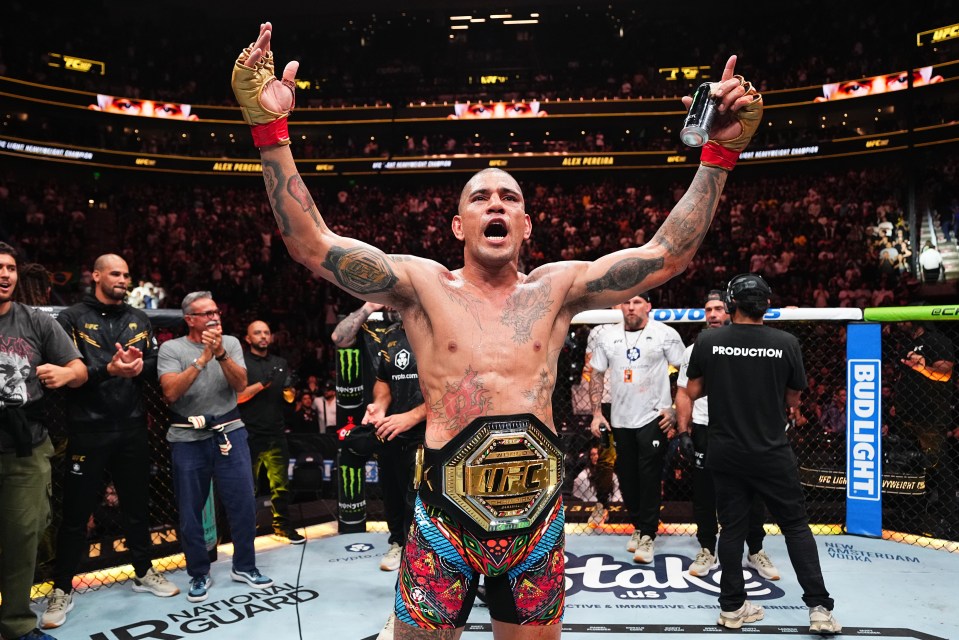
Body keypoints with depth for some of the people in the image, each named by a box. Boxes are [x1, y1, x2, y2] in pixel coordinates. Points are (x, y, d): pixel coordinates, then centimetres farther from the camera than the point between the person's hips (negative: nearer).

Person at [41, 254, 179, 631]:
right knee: (76, 512, 5)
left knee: (137, 504, 15)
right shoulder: (72, 318, -2)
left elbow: (156, 367, 6)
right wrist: (107, 369, -26)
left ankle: (143, 573, 31)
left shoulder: (139, 320, 11)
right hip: (88, 429, -4)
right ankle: (62, 590, 19)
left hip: (132, 427, 4)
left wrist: (139, 366, -15)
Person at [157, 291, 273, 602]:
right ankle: (199, 574, 24)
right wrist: (202, 359, -20)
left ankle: (244, 566, 21)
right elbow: (170, 392, -15)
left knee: (244, 502, 2)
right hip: (188, 438, -1)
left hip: (229, 432, 1)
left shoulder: (230, 343, 5)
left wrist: (220, 353, -21)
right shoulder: (171, 348, -1)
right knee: (190, 510, 7)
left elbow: (240, 384, -7)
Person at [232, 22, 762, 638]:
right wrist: (271, 129, -17)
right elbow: (311, 242, -9)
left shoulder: (557, 287, 4)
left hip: (538, 518, 2)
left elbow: (666, 254, 3)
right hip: (445, 517, -2)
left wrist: (720, 150, -2)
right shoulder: (423, 283, -1)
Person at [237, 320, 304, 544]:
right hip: (250, 435, -4)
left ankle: (282, 527, 16)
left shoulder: (281, 363, 14)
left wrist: (288, 388, -6)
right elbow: (236, 397, -8)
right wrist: (261, 384, -18)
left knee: (280, 484, 7)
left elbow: (290, 398, 16)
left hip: (277, 434, 4)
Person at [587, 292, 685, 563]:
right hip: (620, 419, 4)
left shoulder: (665, 334, -6)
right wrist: (597, 413, 4)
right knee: (626, 476, 11)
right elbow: (596, 376, 10)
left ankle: (647, 534, 7)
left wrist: (675, 410, -9)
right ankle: (638, 525, 29)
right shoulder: (607, 337, 5)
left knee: (650, 476, -4)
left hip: (653, 418, -4)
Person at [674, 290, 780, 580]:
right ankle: (707, 551, 22)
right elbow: (684, 393, 6)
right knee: (704, 494, 8)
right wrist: (683, 432, -2)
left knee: (752, 493, 5)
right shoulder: (693, 350, 7)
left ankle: (755, 551, 22)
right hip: (704, 431, 1)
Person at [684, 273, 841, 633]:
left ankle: (732, 607, 19)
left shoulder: (707, 341, -7)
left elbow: (692, 392, 2)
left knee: (732, 528, 11)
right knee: (796, 526, 12)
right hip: (772, 453, -1)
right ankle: (819, 608, 13)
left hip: (725, 452, 1)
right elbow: (793, 399, 4)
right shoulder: (786, 343, -8)